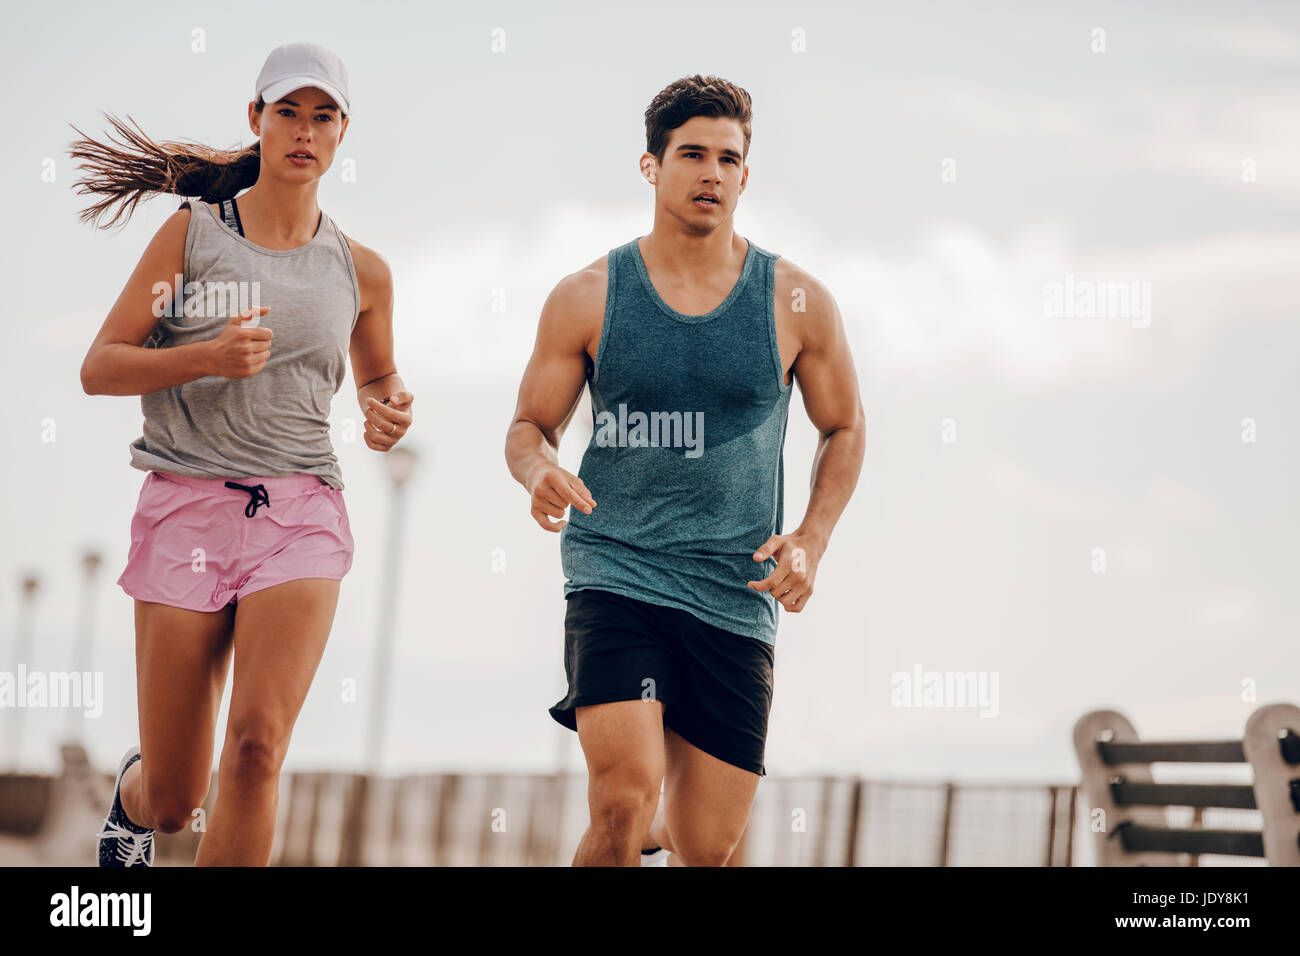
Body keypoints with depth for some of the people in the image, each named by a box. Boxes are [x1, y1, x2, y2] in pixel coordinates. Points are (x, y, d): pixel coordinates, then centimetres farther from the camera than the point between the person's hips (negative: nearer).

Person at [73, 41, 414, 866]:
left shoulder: (361, 270, 10)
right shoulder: (192, 233, 4)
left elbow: (378, 374, 27)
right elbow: (99, 368, 1)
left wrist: (389, 410, 3)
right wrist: (206, 358, -16)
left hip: (300, 513, 1)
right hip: (187, 506, -1)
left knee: (258, 747, -21)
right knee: (174, 799, 4)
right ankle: (134, 794, 43)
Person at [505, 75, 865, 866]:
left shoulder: (798, 304, 3)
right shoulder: (588, 298, 0)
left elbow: (844, 430, 14)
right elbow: (530, 425, 9)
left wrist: (811, 541, -2)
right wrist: (538, 470, -15)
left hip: (736, 595, 2)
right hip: (614, 571, -2)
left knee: (707, 848, 5)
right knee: (625, 802, -23)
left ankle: (658, 826, 40)